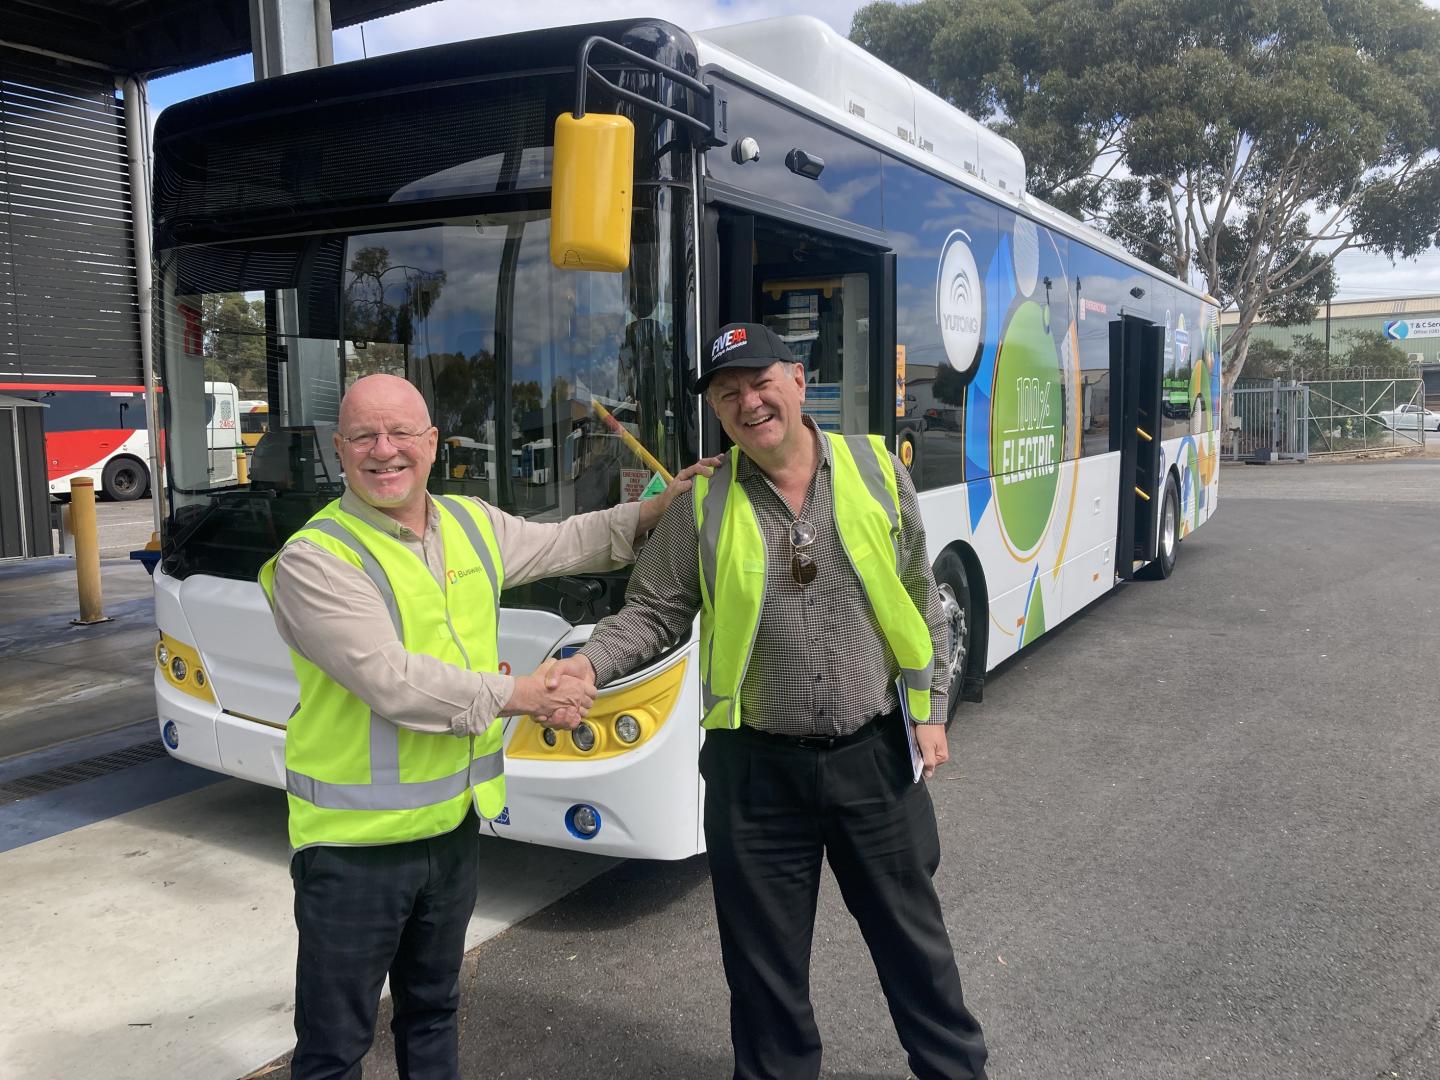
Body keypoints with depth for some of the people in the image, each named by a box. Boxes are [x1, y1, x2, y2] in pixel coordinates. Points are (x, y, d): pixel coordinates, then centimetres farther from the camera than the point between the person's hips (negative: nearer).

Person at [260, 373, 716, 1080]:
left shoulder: (472, 525, 5)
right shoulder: (313, 559, -17)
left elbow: (562, 543, 21)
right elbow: (390, 681, -25)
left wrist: (653, 512, 12)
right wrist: (516, 695, -18)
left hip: (453, 823, 6)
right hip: (355, 839, -6)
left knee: (433, 1009, 25)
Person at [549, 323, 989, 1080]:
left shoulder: (875, 469, -3)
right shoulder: (702, 503, -5)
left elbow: (920, 602, 6)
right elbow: (654, 611, -1)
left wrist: (930, 708, 4)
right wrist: (591, 661, -20)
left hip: (872, 753, 1)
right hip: (757, 765, 0)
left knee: (911, 933, 18)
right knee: (765, 959, 14)